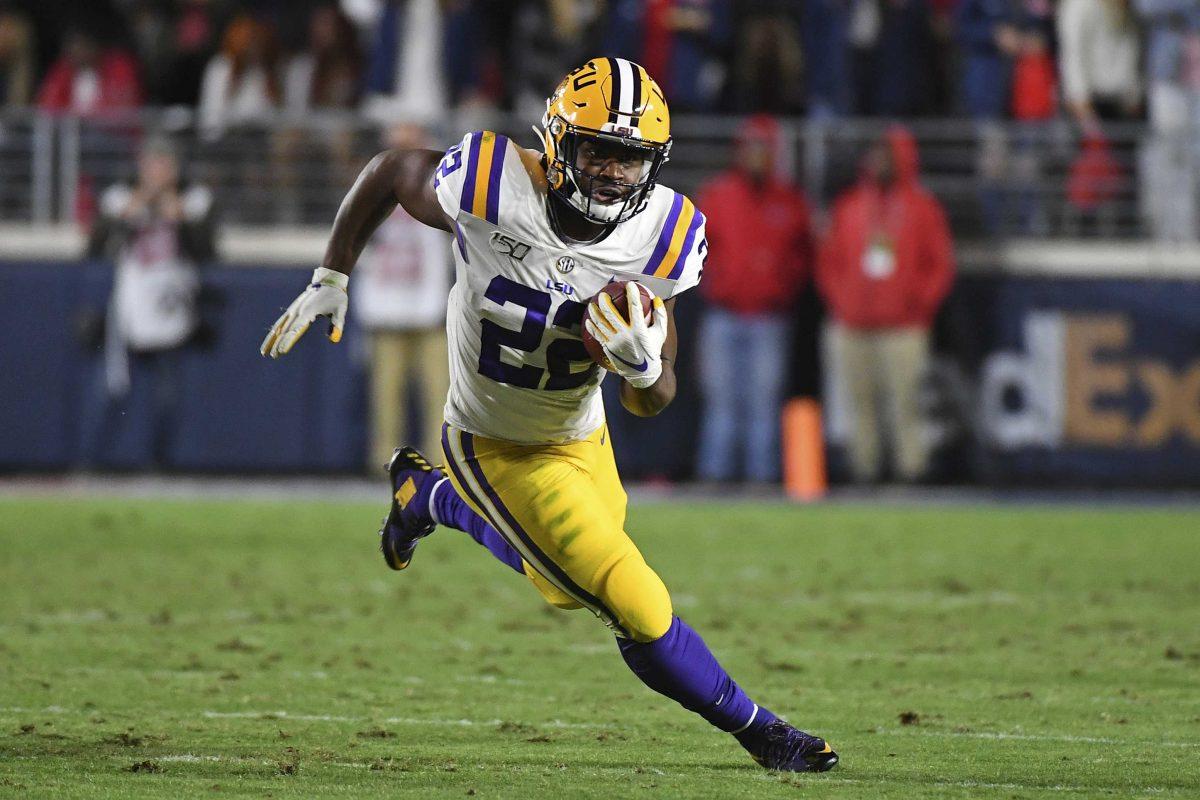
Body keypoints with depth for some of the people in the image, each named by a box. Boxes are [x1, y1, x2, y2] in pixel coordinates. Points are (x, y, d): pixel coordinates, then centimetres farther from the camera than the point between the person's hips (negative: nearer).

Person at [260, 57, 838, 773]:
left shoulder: (661, 239, -18)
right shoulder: (490, 188, -29)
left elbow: (653, 403, -11)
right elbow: (393, 170, -7)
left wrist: (644, 365, -34)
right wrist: (331, 280, -6)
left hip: (581, 437, 5)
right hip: (497, 448, -5)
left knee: (570, 590, 30)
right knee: (641, 612, -10)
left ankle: (429, 494, 50)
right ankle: (761, 733, 13)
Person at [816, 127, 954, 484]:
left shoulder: (923, 208, 5)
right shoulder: (848, 205, 14)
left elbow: (941, 264, 5)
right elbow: (829, 260, 17)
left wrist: (919, 304, -4)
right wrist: (838, 303, 6)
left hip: (902, 329, -3)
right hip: (852, 328, 3)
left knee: (904, 405, -9)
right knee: (860, 406, 2)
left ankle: (910, 472, -8)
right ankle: (863, 476, 4)